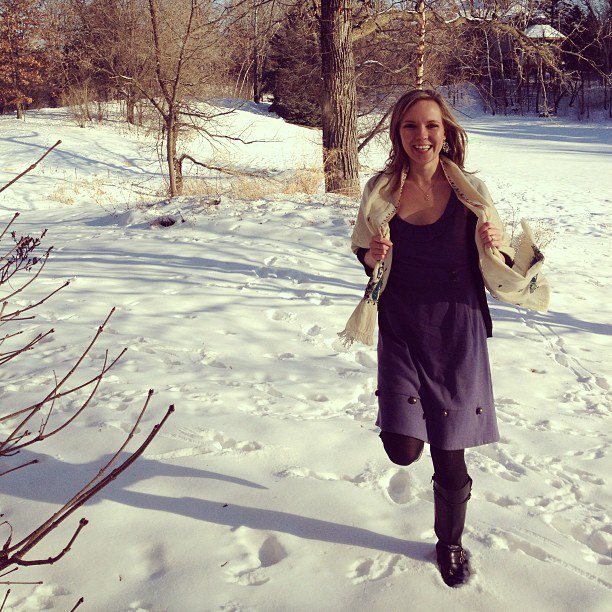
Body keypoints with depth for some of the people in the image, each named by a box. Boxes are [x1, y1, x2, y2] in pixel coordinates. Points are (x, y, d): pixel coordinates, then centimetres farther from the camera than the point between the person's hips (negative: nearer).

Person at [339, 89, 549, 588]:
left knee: (449, 456, 7)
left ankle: (450, 543, 36)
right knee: (403, 449, -8)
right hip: (401, 329, 1)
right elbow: (366, 258, 10)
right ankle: (407, 418, 31)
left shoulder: (470, 192, -6)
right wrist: (373, 256, -13)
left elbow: (498, 269, 1)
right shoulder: (381, 191, -3)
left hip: (456, 331, -1)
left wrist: (497, 246, -21)